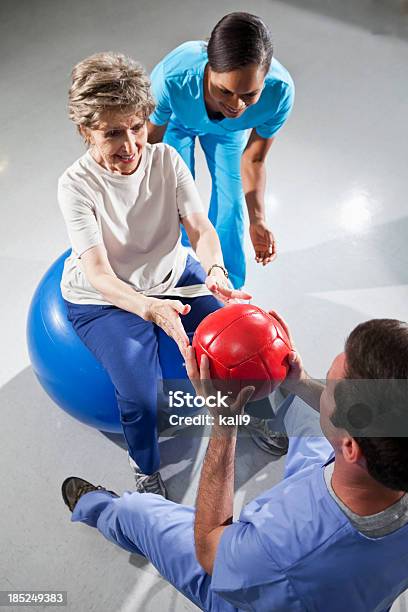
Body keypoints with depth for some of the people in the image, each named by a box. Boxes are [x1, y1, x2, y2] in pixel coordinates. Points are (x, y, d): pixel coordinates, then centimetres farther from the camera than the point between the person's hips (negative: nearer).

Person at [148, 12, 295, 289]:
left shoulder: (280, 91, -41)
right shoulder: (172, 77, -47)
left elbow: (253, 159, -23)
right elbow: (151, 138, -25)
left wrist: (257, 218, -32)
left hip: (228, 129, 1)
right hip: (176, 120, -1)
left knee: (230, 198, 8)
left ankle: (229, 287, 34)